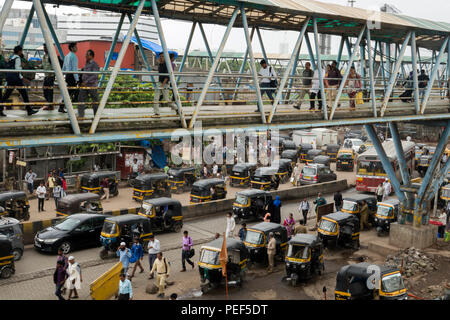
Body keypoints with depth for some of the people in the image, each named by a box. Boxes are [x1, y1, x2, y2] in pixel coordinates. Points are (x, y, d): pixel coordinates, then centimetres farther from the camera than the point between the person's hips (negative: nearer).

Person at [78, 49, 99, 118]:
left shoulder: (94, 64, -11)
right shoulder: (86, 64, 14)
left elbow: (94, 76, -20)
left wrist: (86, 82, -24)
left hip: (92, 85, -8)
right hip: (84, 85, 8)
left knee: (95, 101, 3)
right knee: (81, 99, 1)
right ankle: (81, 115, 5)